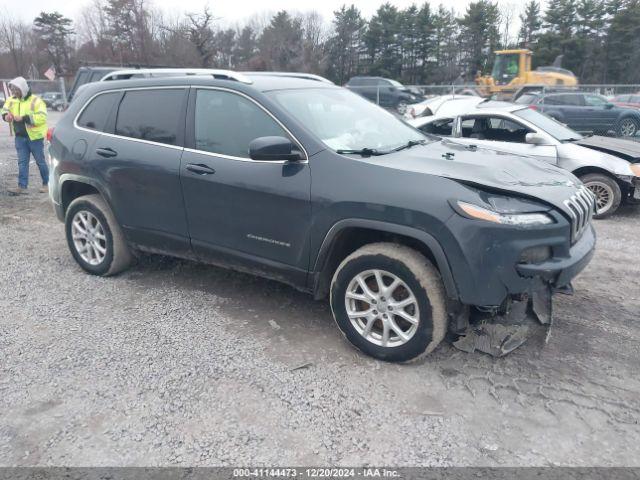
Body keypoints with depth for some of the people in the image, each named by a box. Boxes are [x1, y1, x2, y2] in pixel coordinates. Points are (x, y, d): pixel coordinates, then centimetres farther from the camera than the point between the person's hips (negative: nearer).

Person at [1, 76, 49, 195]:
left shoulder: (35, 100, -13)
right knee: (22, 162, 4)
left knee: (40, 161, 5)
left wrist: (24, 118, -26)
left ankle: (46, 184, 18)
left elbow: (42, 117, -22)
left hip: (34, 136, -6)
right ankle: (22, 186, 5)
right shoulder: (11, 100, 7)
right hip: (20, 137, 6)